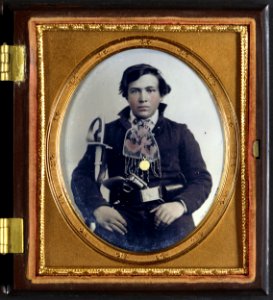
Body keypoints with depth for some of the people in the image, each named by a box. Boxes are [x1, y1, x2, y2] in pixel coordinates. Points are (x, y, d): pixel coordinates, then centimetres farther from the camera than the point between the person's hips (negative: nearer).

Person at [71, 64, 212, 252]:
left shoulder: (180, 133, 19)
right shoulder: (109, 132, 18)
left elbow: (201, 178, 11)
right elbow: (83, 174, 9)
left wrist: (180, 204, -12)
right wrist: (98, 207, -13)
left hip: (168, 214, 0)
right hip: (126, 216, 0)